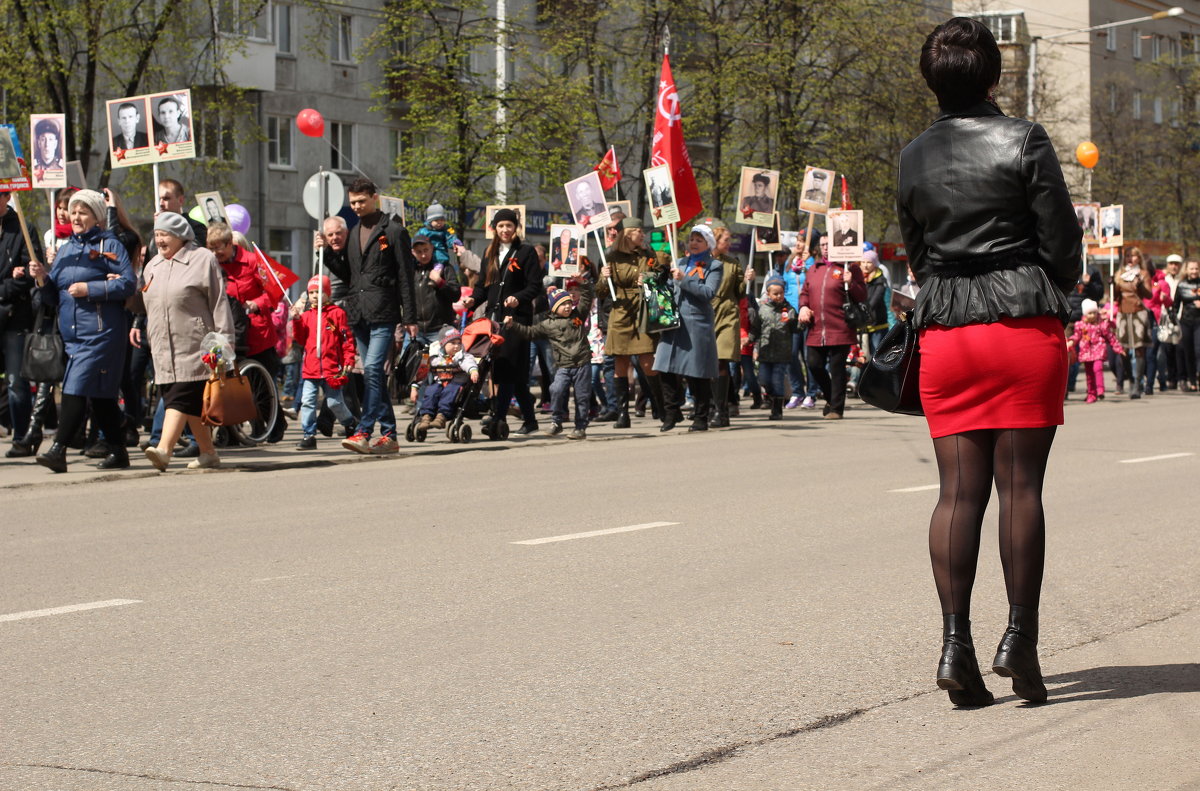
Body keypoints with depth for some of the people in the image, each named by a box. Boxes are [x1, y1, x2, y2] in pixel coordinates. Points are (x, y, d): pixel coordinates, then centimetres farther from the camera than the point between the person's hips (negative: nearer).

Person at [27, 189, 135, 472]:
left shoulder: (109, 245, 0)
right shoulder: (65, 249, 19)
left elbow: (128, 284, -11)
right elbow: (52, 297, 19)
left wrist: (90, 288, -15)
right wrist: (42, 279, -1)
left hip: (101, 332, -7)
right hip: (72, 333, 7)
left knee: (76, 388, -14)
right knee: (100, 394, 10)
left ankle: (58, 449, -17)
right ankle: (117, 451, 16)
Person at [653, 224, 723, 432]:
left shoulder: (713, 266, 2)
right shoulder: (679, 263, 20)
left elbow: (709, 292, -12)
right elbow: (670, 288, 24)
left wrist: (684, 280, -14)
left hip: (697, 324, -5)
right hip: (674, 323, 5)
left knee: (697, 373, -2)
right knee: (667, 370, -1)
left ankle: (701, 418, 7)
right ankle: (671, 414, 9)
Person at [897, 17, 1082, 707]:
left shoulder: (915, 158, 8)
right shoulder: (1024, 140, -5)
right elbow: (1062, 240, -3)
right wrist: (1054, 294, 15)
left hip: (944, 332, 3)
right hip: (1025, 322, -3)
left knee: (960, 489, 2)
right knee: (1020, 485, 0)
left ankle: (956, 644, -4)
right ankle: (1020, 638, -1)